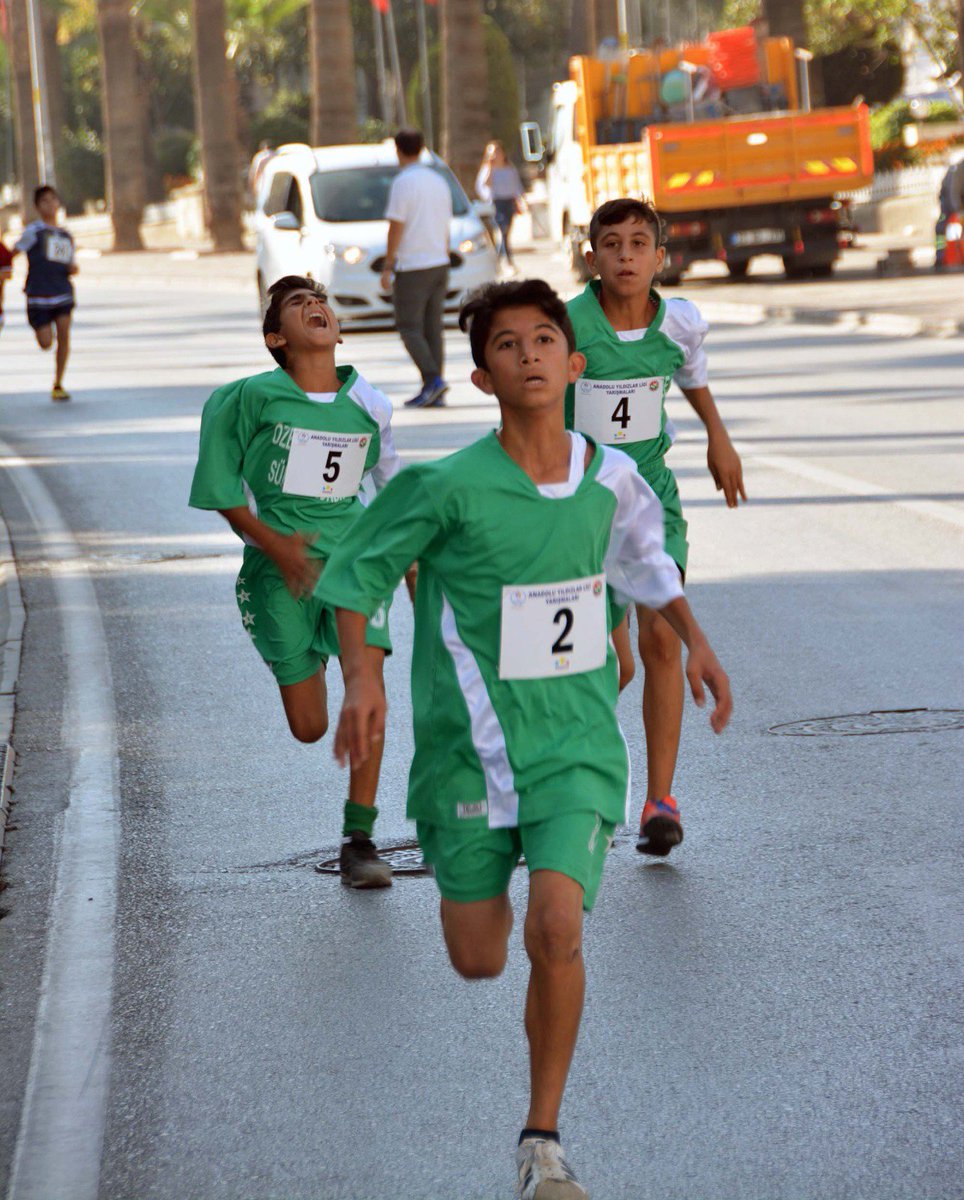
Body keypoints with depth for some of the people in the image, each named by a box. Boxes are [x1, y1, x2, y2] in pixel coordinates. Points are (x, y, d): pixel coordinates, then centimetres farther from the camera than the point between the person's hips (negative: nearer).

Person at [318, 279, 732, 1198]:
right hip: (470, 743, -1)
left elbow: (643, 557, 21)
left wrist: (694, 641, 15)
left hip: (574, 741, 1)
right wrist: (362, 678, -14)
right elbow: (356, 572, -2)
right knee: (478, 961, 5)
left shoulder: (609, 478, -2)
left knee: (555, 930, -18)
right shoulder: (450, 487, -14)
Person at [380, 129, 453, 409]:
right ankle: (434, 394, 5)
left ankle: (433, 378, -18)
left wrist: (387, 267, -8)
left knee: (410, 327, -2)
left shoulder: (403, 183, -11)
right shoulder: (439, 182, 11)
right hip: (439, 263, 7)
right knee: (433, 328, 7)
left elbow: (396, 228, -13)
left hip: (412, 266, -7)